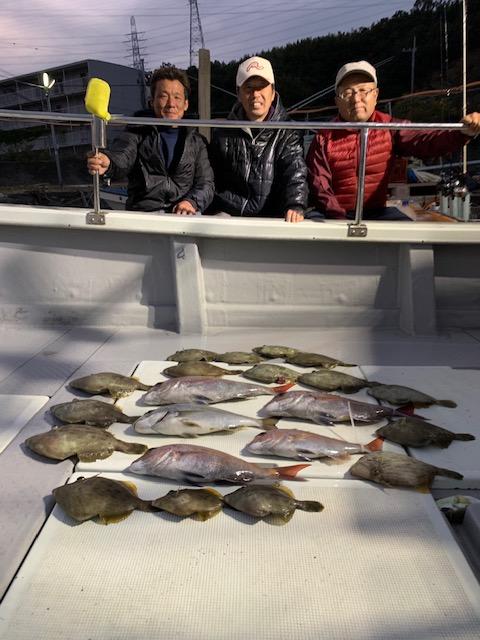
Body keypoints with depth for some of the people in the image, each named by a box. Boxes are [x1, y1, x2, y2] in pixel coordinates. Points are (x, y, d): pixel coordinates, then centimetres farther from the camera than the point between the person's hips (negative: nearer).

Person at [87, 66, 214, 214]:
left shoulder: (196, 142, 20)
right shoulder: (138, 133, 13)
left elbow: (206, 183, 12)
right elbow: (121, 155, -9)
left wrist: (192, 202, -12)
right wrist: (107, 164, -36)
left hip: (184, 219, 2)